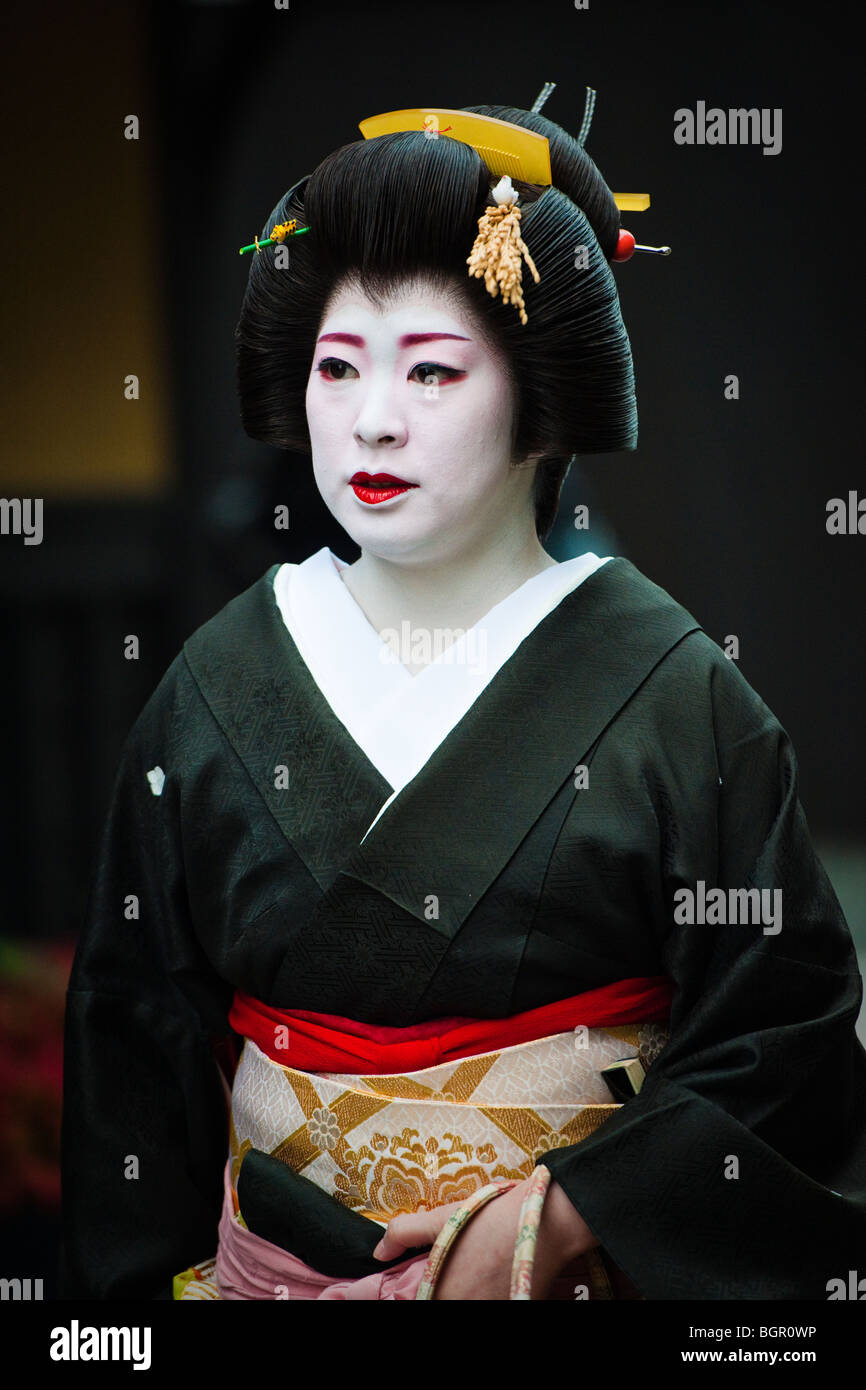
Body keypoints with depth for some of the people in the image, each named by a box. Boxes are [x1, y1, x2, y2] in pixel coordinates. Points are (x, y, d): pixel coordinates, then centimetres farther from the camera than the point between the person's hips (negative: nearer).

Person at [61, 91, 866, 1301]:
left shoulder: (675, 694, -9)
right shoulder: (219, 688, -1)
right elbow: (132, 1039, 4)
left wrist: (550, 1223, -16)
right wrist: (165, 1276, -3)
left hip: (585, 1260, -2)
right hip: (269, 1262, 3)